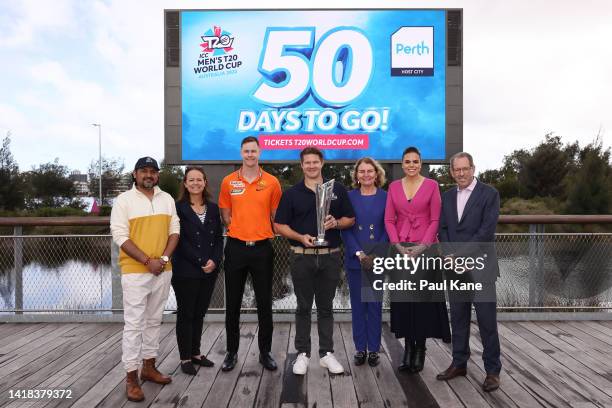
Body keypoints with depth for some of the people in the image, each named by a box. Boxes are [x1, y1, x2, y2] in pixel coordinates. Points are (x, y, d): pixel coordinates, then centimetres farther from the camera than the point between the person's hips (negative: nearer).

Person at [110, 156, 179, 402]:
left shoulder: (167, 199, 9)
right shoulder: (124, 200, -5)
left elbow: (174, 230, 7)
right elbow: (120, 236, -11)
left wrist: (164, 258, -8)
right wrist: (148, 261, -16)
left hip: (163, 270, 5)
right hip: (135, 271, -5)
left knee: (154, 321, 14)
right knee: (134, 324, -2)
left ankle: (149, 367, 27)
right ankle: (131, 378, 7)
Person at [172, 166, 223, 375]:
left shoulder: (213, 208, 10)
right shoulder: (178, 208, -5)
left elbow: (218, 238, 8)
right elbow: (180, 240, -10)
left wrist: (214, 260, -8)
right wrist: (200, 262, -13)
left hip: (210, 271, 4)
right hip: (186, 271, -4)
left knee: (199, 313, 13)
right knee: (186, 314, 5)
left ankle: (196, 353, 25)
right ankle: (185, 358, 16)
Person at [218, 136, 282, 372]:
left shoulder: (272, 182, 0)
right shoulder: (229, 181, 2)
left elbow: (276, 215, 7)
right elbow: (225, 214, 9)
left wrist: (261, 233, 2)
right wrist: (240, 231, 0)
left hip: (262, 248, -1)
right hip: (236, 247, 1)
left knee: (264, 303, 7)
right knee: (232, 303, 9)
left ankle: (265, 352, 21)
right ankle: (232, 352, 23)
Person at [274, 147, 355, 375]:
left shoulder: (337, 190, 5)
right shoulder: (292, 193, 2)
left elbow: (350, 219, 9)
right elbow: (279, 225, 1)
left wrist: (336, 223, -13)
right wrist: (300, 237, -15)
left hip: (330, 256, 1)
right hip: (302, 256, -1)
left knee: (326, 307, 10)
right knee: (303, 307, 8)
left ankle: (326, 353, 20)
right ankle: (303, 353, 18)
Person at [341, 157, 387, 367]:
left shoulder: (385, 197, 2)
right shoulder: (349, 197, 3)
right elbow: (345, 228, 1)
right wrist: (358, 253, -10)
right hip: (354, 259, 1)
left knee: (375, 304, 6)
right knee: (357, 304, 7)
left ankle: (373, 349, 17)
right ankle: (360, 348, 18)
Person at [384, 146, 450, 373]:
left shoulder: (431, 185, 0)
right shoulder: (393, 187, 8)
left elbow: (435, 220, -3)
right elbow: (389, 219, 5)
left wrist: (422, 246, -13)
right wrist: (398, 246, -7)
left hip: (425, 248, -2)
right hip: (400, 250, 3)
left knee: (424, 299, 3)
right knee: (403, 299, 6)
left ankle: (420, 349, 17)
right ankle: (408, 349, 17)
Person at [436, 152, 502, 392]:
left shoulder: (489, 194, -4)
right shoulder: (447, 197, 13)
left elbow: (487, 230, -12)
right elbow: (443, 229, 11)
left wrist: (461, 255, -15)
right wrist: (449, 255, -6)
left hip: (480, 267, -5)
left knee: (487, 320, 0)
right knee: (458, 318, 12)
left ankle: (492, 370, 12)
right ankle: (459, 363, 24)